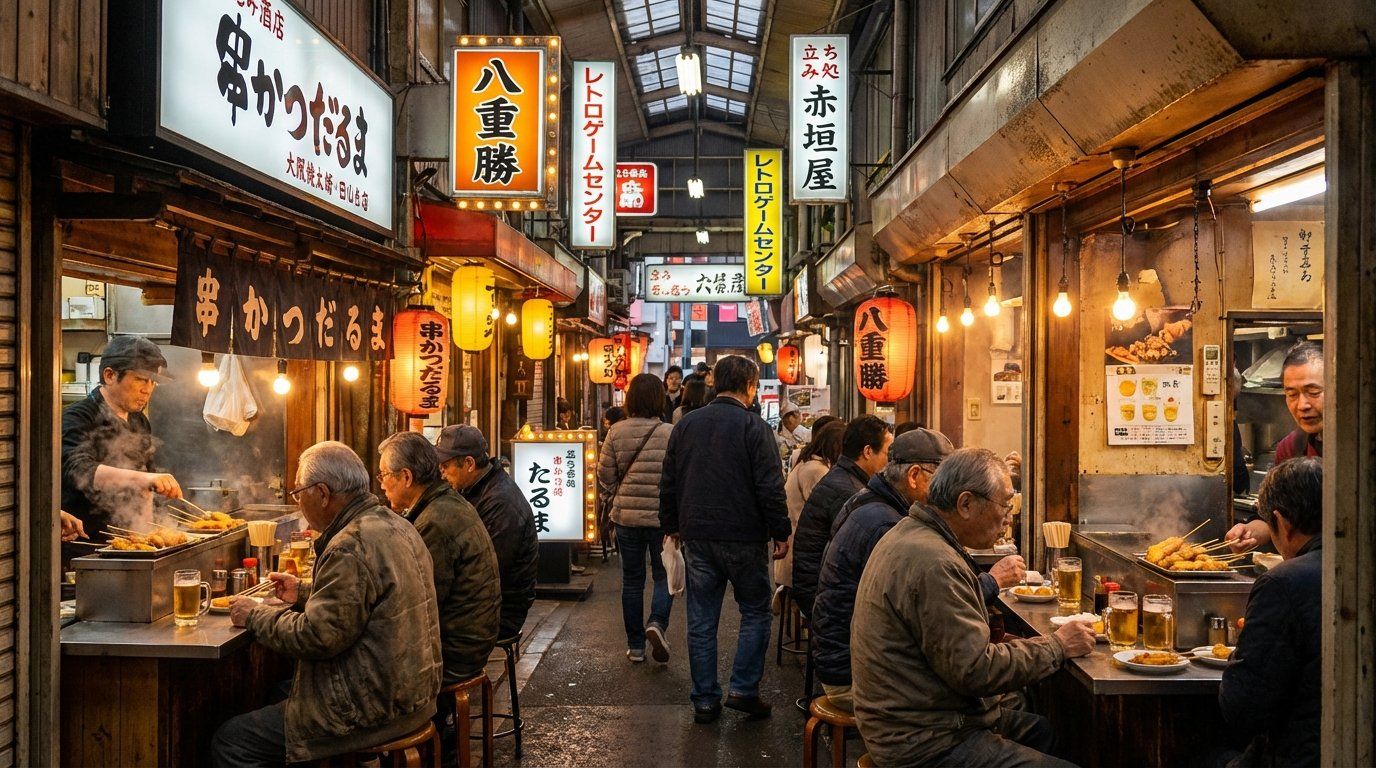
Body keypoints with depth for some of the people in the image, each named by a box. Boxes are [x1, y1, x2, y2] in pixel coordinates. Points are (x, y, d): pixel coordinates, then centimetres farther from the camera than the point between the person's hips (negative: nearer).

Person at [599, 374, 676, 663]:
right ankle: (657, 623, -12)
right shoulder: (671, 433, -11)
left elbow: (606, 474, -1)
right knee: (663, 575, 13)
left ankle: (635, 646, 17)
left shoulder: (617, 432, -5)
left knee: (632, 580, 12)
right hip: (662, 516, -2)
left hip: (626, 516, 2)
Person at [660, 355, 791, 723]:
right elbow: (770, 488, -13)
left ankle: (705, 700, 13)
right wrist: (781, 532, -4)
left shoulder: (685, 425, 7)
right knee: (755, 612, 11)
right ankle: (743, 689, 7)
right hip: (743, 537, -4)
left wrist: (672, 526, 20)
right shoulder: (754, 427, -9)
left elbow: (668, 483, 11)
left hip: (697, 538, 5)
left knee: (701, 621, 9)